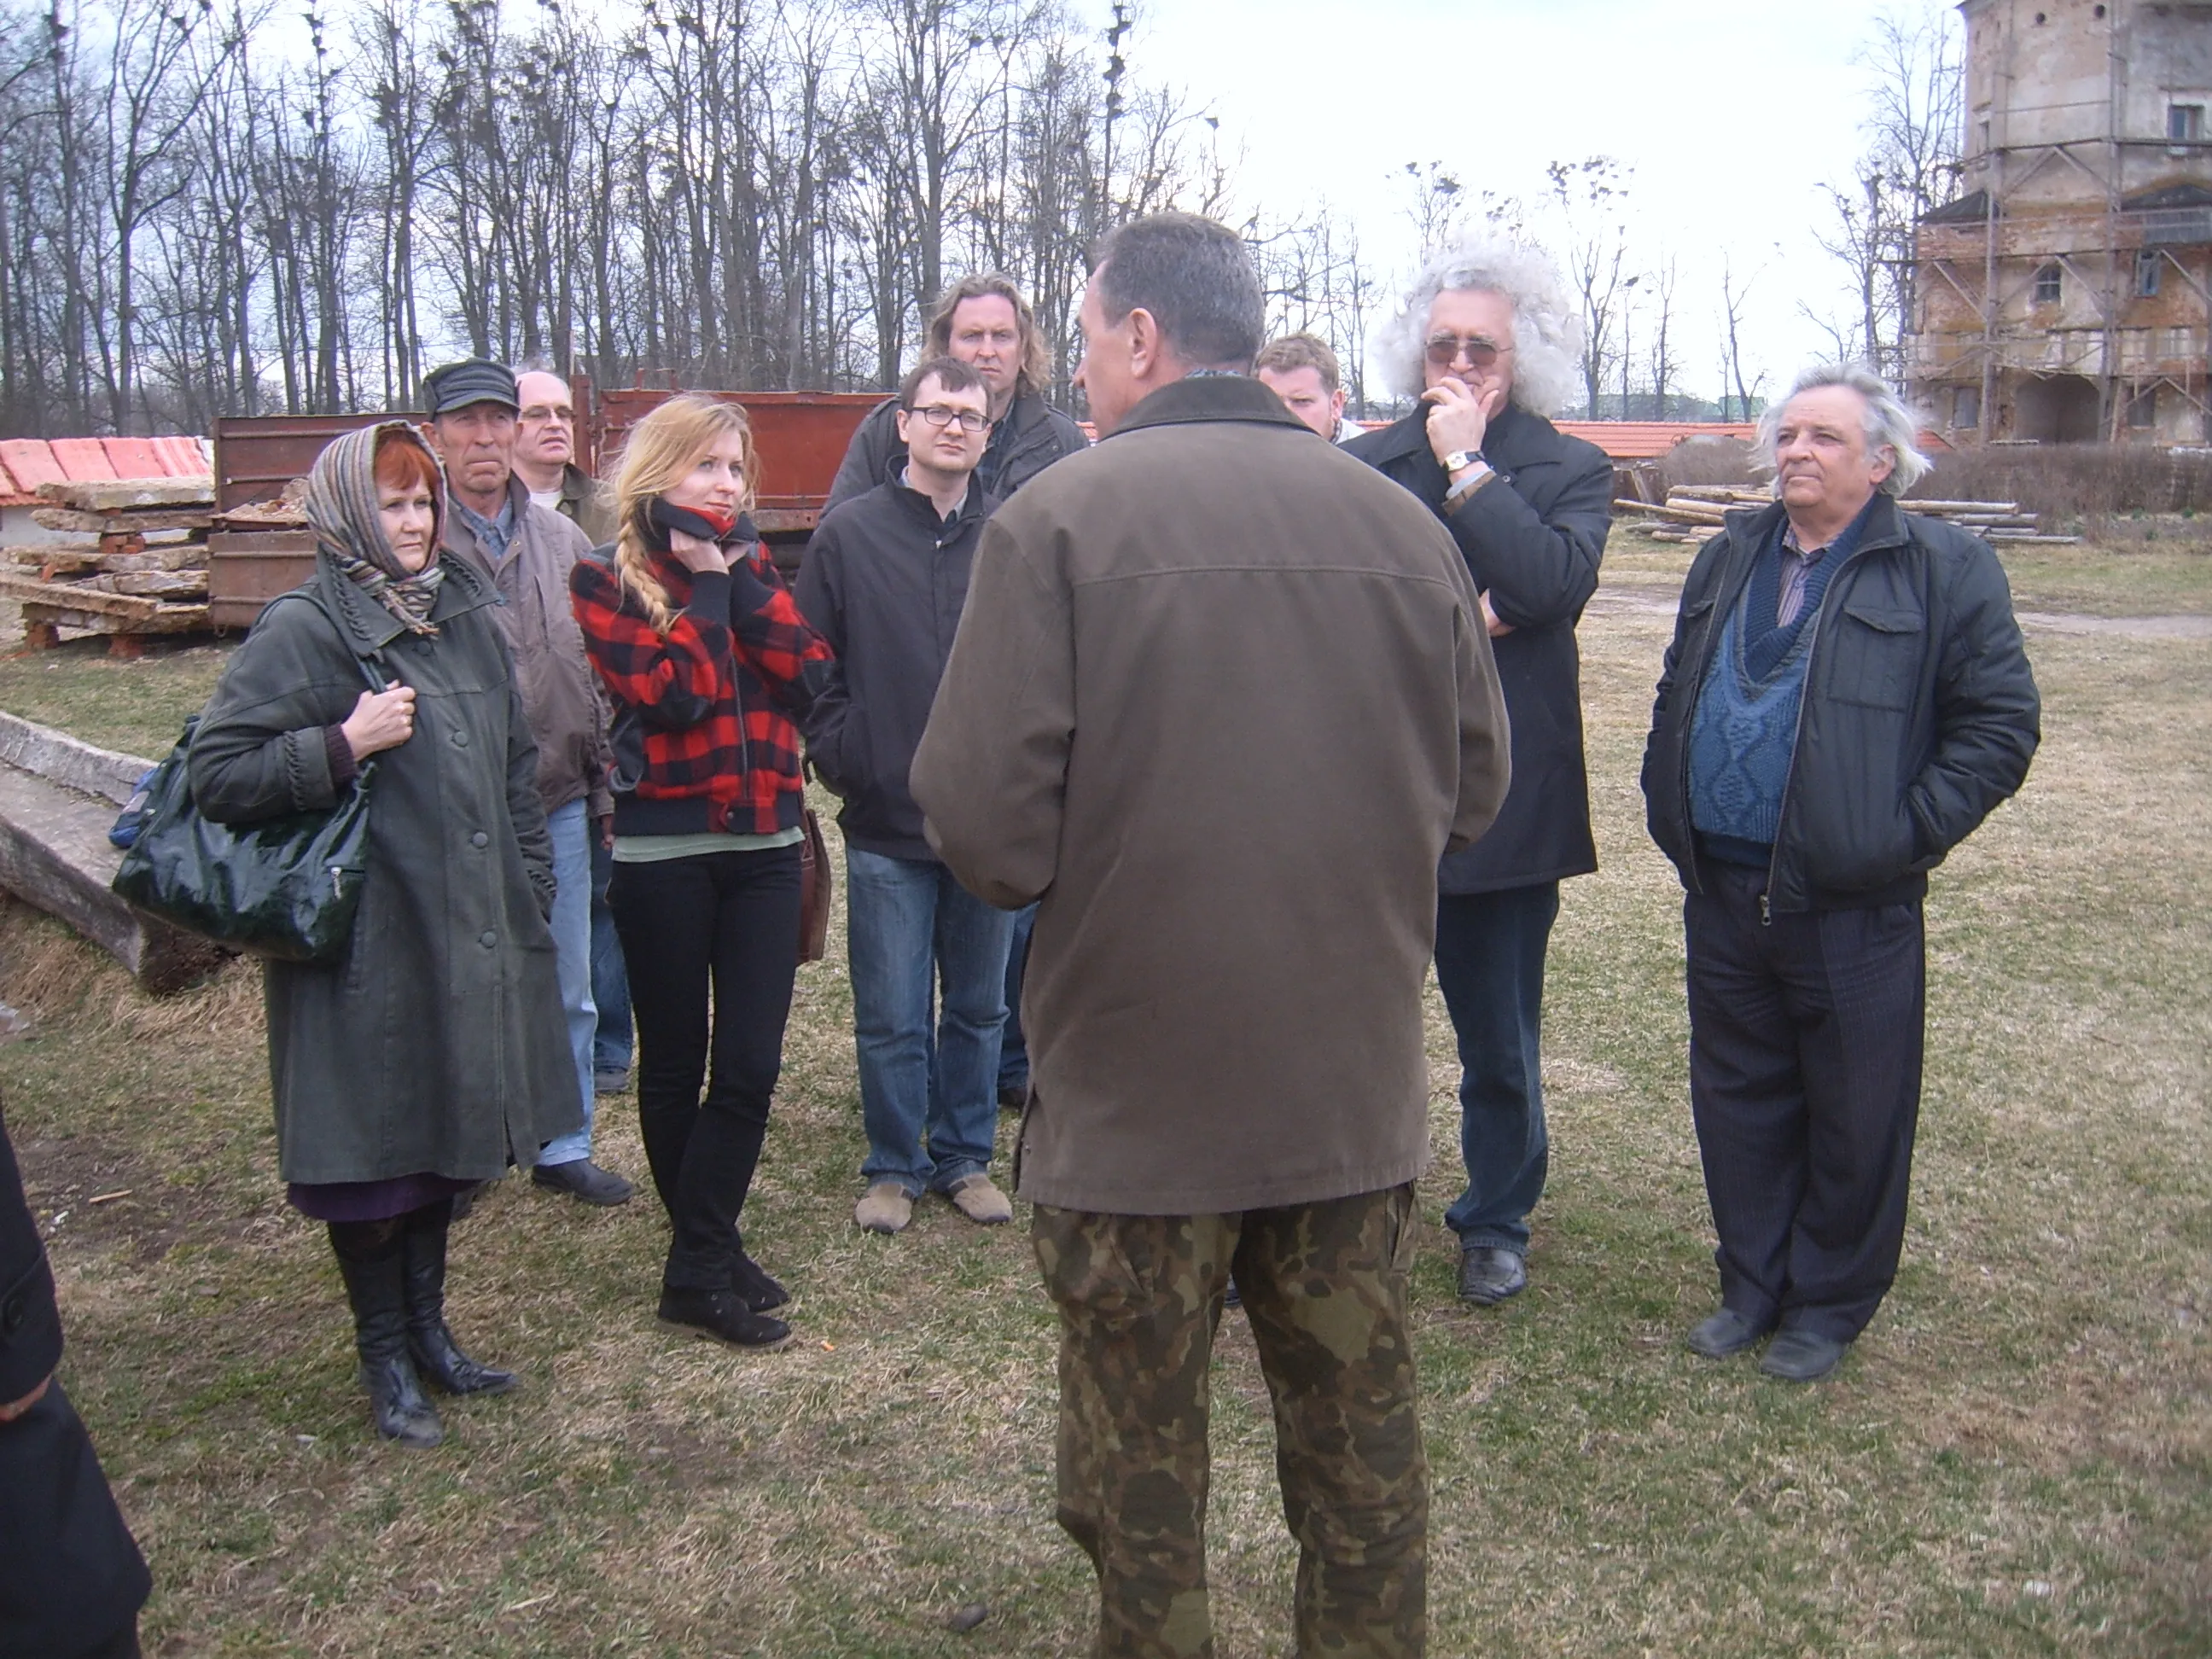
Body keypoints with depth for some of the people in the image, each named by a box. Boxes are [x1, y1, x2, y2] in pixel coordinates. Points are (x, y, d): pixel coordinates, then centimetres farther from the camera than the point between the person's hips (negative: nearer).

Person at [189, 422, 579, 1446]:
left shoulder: (466, 615, 9)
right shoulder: (302, 631, -10)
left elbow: (515, 765, 17)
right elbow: (215, 775, -13)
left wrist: (529, 893, 13)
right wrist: (343, 745, -22)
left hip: (470, 936, 6)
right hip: (365, 947, -6)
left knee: (449, 1138, 16)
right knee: (375, 1154, 5)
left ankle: (427, 1329, 34)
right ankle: (385, 1359, 23)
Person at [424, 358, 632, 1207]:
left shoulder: (562, 540, 7)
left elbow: (599, 668, 12)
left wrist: (604, 787, 11)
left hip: (558, 804, 4)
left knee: (566, 992, 13)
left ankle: (563, 1146, 28)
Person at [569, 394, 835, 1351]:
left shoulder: (749, 568, 14)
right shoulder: (605, 580, -2)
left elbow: (807, 674, -2)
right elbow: (671, 690, -17)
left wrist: (742, 578, -8)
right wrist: (704, 584, -8)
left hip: (764, 847, 5)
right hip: (663, 851, -4)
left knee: (751, 1065, 0)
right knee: (676, 1064, 7)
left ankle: (702, 1260, 11)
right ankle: (702, 1269, 18)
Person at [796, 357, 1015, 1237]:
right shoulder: (850, 534, 0)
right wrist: (837, 755, -5)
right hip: (885, 822, -1)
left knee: (978, 1007, 14)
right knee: (891, 1016, 7)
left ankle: (965, 1157, 30)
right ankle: (894, 1166, 24)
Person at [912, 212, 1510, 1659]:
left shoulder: (1058, 520, -13)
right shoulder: (1405, 522, -1)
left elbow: (987, 829, -16)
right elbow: (1475, 786, 7)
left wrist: (1096, 860, 5)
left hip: (1136, 1099, -3)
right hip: (1359, 1088, 4)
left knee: (1141, 1482, 14)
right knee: (1365, 1452, 19)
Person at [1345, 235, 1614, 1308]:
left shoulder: (1569, 472, 0)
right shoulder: (1360, 467, 3)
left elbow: (1553, 584, -19)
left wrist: (1468, 465, -15)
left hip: (1504, 806, -1)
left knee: (1500, 1047, 14)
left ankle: (1496, 1221, 34)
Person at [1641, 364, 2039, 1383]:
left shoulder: (1945, 572, -4)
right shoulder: (1727, 561, 12)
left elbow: (2000, 724, -6)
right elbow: (1676, 697, 20)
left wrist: (1908, 833, -13)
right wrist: (1668, 809, 8)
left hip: (1852, 906, -5)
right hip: (1722, 891, 5)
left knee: (1854, 1115, 7)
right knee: (1738, 1097, 15)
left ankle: (1829, 1303, 25)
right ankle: (1753, 1285, 31)